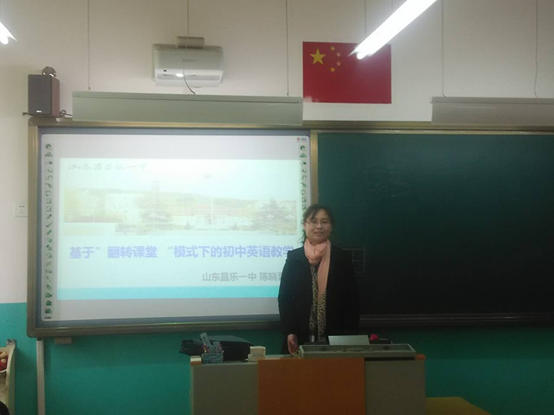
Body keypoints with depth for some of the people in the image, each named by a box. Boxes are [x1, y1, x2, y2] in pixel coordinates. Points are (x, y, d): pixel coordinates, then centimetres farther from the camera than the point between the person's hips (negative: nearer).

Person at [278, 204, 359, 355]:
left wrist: (350, 336, -4)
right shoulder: (293, 258, 4)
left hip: (335, 338, 0)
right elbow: (285, 297, 2)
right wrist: (289, 332, -8)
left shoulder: (342, 258, 4)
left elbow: (352, 299, 3)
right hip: (301, 337, 0)